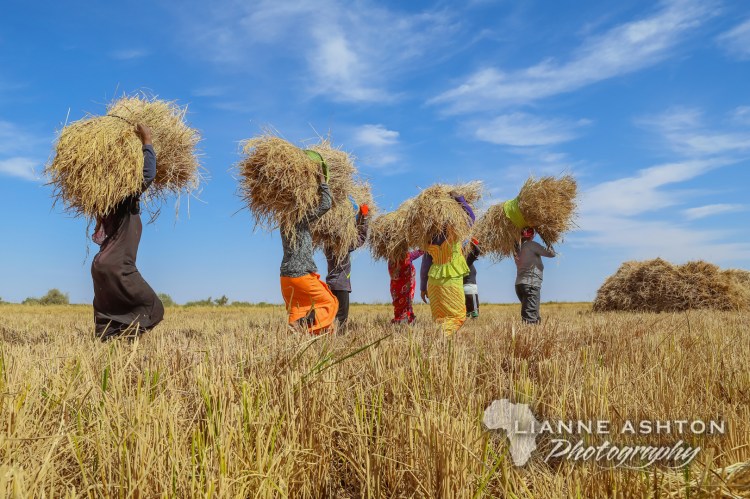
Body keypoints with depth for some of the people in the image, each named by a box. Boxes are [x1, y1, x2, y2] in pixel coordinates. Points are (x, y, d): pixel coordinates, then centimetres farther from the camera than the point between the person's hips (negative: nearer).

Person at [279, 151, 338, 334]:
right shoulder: (301, 219, -11)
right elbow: (325, 205, -12)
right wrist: (322, 180, -4)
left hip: (286, 276, 8)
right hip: (302, 275, -8)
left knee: (295, 313, 12)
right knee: (330, 303, 2)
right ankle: (303, 324, -20)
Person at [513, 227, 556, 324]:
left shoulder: (517, 248, 12)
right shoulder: (532, 245, -8)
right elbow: (552, 254, -7)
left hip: (519, 284, 8)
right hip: (531, 284, -8)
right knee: (530, 317, -12)